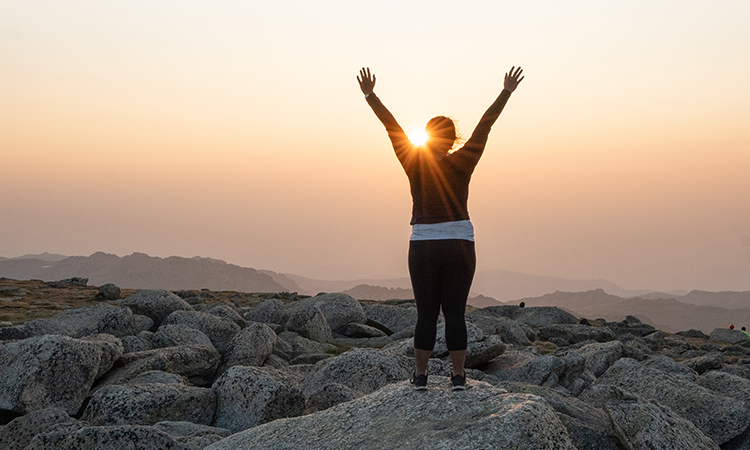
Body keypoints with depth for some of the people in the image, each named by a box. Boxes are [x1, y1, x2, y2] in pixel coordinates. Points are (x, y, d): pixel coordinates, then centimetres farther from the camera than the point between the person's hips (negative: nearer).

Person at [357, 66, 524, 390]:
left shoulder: (414, 162, -4)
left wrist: (369, 95, 8)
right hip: (459, 246, 0)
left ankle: (420, 375, 10)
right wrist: (506, 92, 8)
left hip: (423, 247, 0)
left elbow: (391, 125, 1)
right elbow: (485, 126, 1)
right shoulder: (462, 163, -5)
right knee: (455, 313, 3)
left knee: (426, 314, 6)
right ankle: (458, 376, 6)